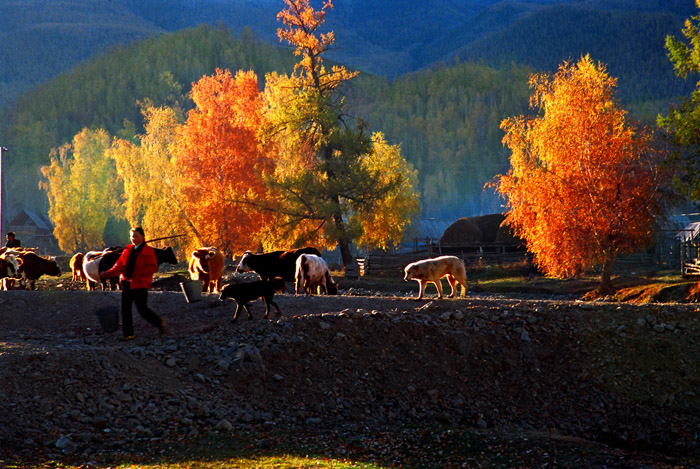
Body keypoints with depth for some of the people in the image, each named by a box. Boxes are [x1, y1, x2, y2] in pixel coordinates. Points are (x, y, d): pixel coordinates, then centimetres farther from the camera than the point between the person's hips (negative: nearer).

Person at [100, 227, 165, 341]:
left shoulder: (148, 251, -4)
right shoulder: (128, 251, 13)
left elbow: (153, 267, -12)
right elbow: (119, 266, 11)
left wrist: (139, 273, -25)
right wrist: (107, 274, -4)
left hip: (140, 285, -6)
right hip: (127, 284, 6)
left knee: (142, 310, -4)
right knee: (125, 310, 3)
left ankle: (159, 323, 21)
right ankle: (128, 334, 10)